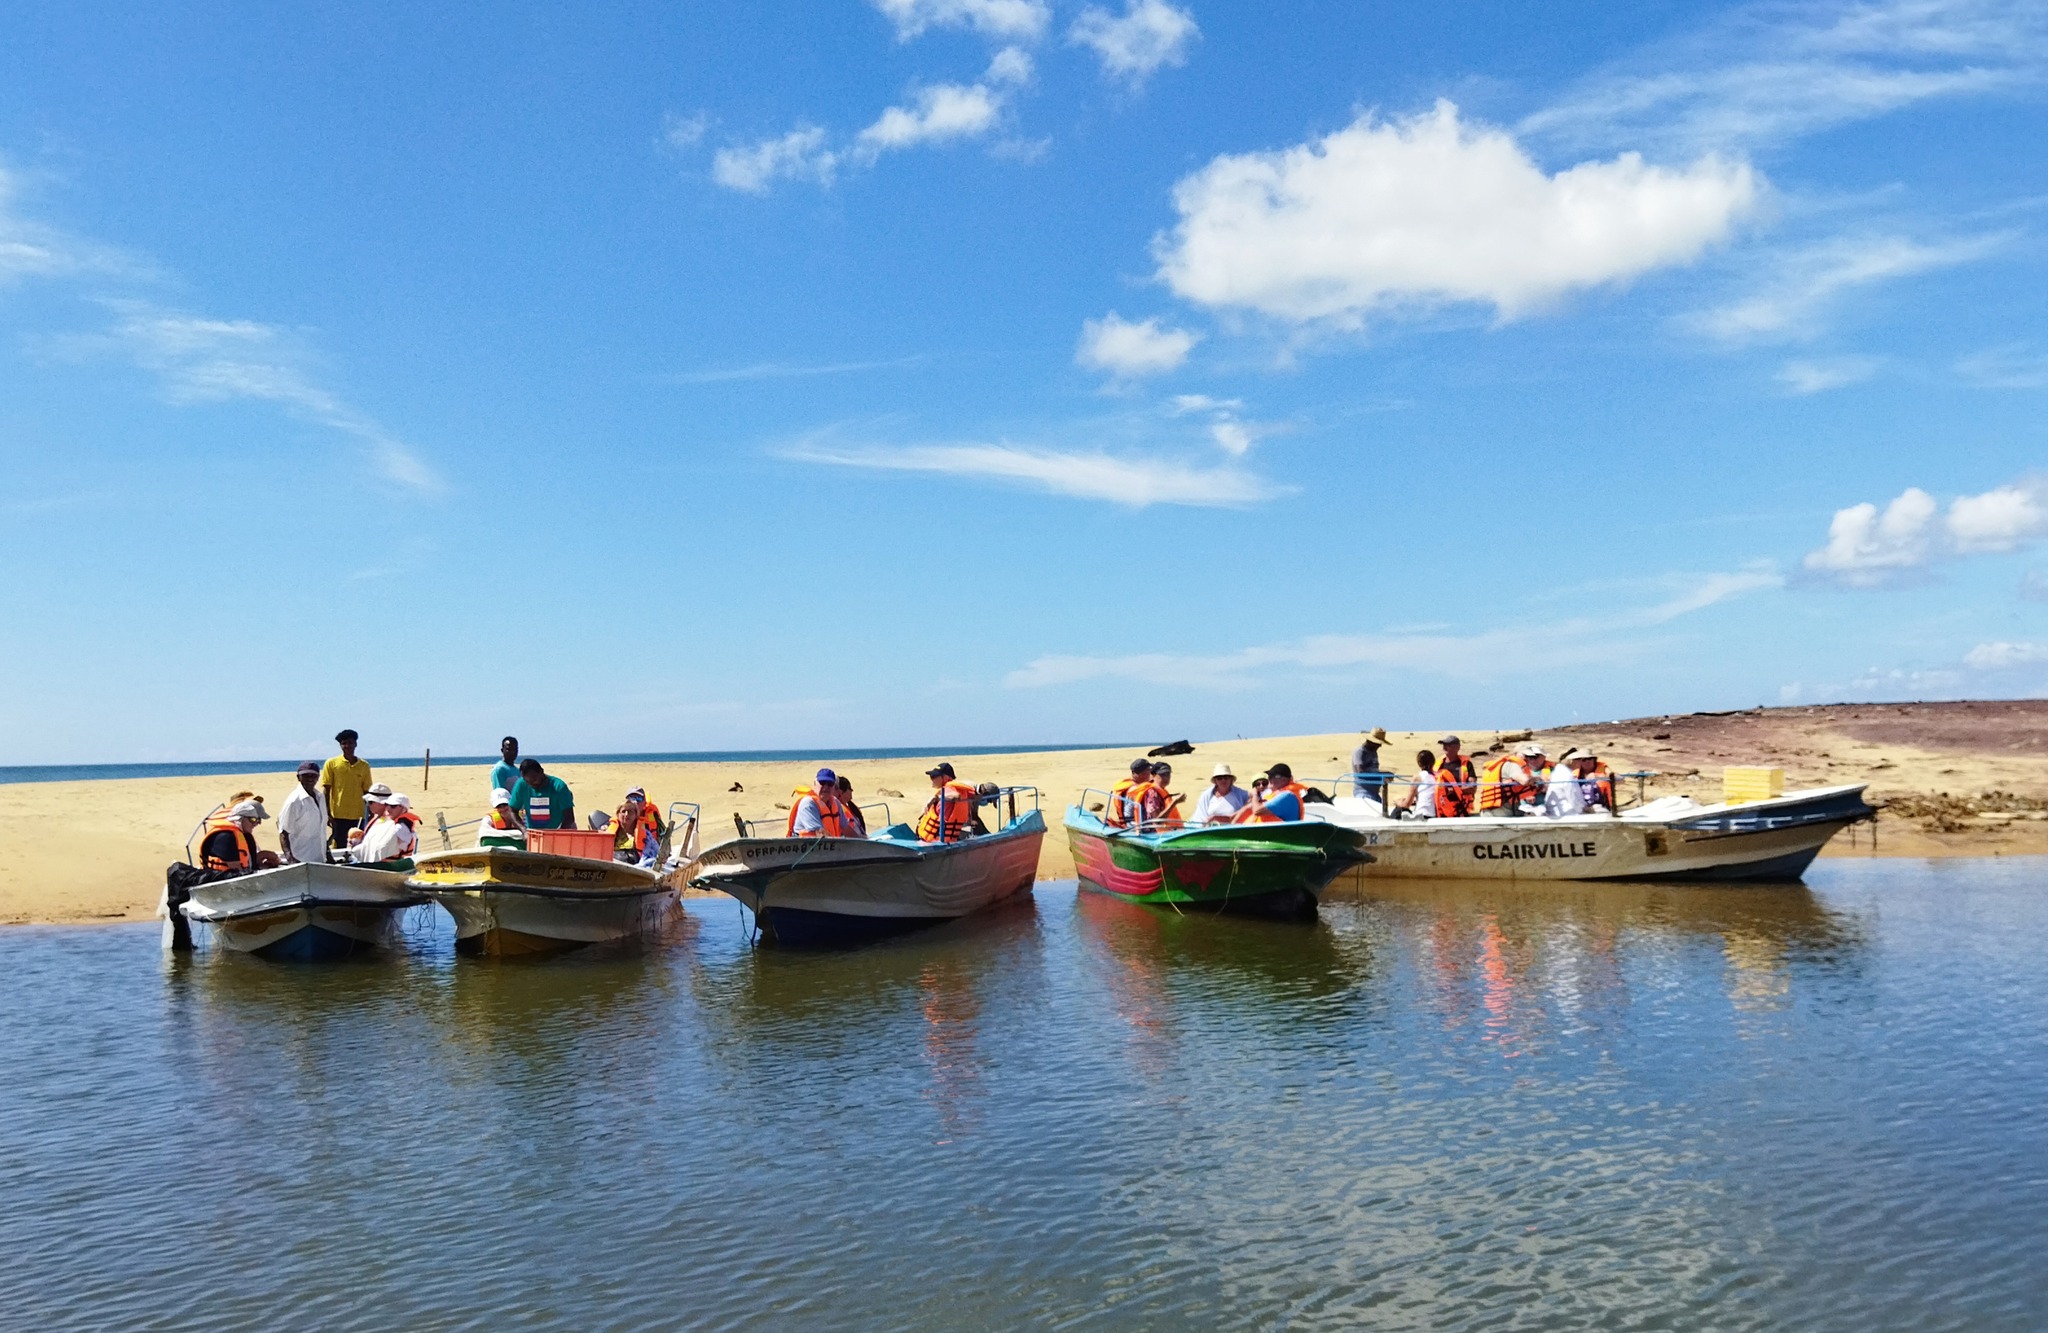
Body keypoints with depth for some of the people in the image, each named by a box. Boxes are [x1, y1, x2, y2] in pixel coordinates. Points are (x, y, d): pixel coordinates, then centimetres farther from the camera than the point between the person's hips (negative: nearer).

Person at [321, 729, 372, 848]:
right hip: (338, 816, -2)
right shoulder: (331, 764, 2)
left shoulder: (364, 765, 7)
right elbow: (326, 789, 1)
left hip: (358, 816, 2)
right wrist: (327, 814, -5)